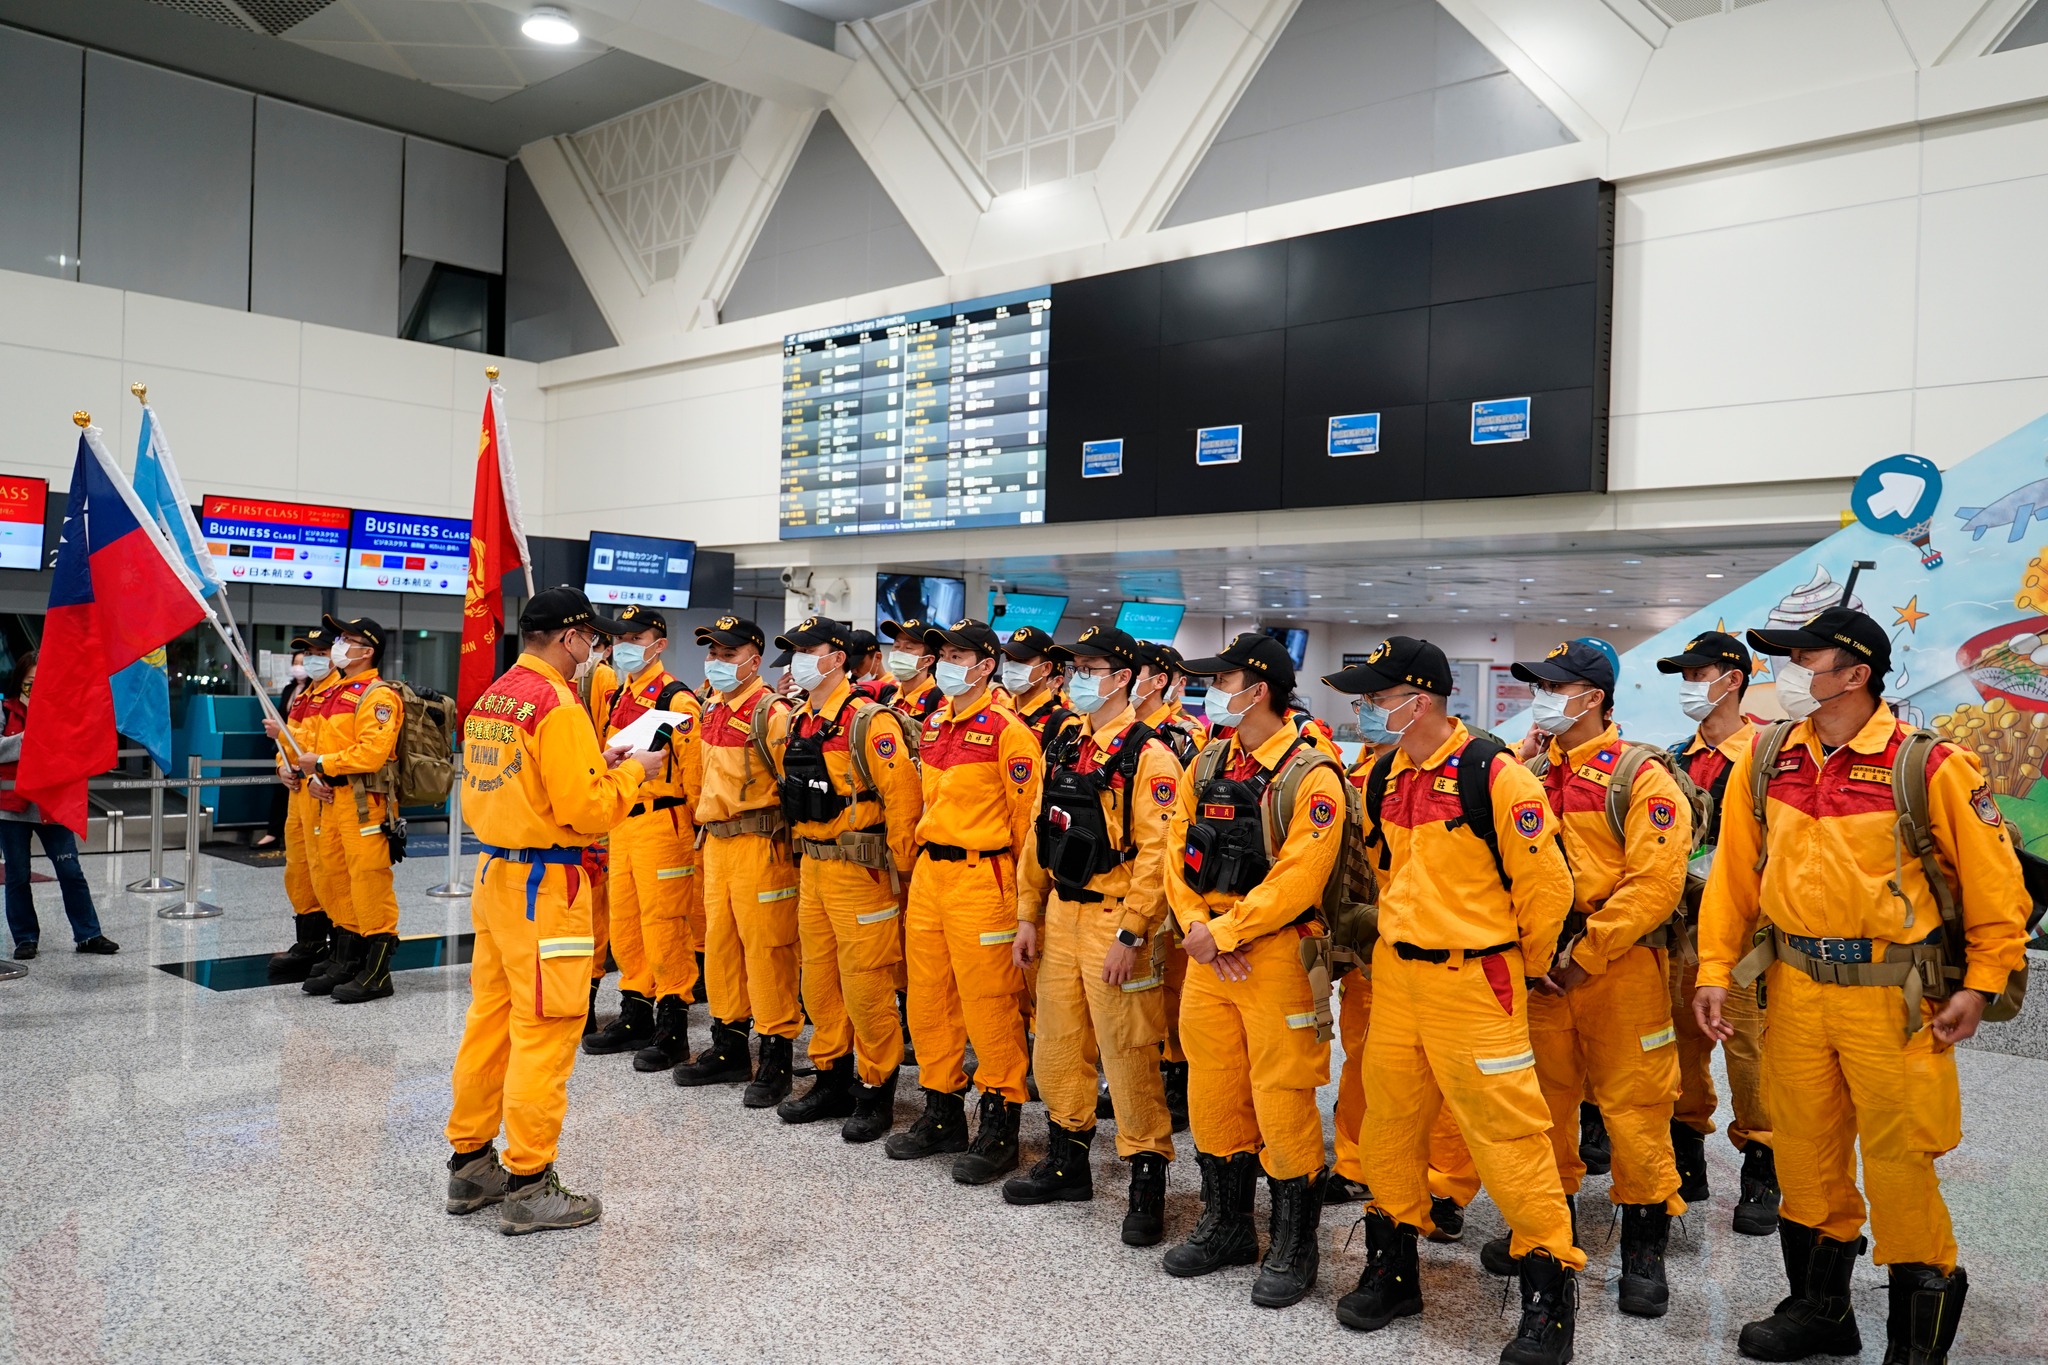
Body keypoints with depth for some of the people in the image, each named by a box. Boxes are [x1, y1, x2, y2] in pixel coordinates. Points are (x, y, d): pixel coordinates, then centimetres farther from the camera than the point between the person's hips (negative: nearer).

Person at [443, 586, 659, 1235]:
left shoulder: (490, 699, 11)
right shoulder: (557, 705, -16)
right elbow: (584, 810, -20)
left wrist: (592, 767, 14)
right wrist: (632, 772, -3)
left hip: (494, 872, 9)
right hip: (545, 884, -9)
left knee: (490, 1018, 16)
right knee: (545, 1030, -2)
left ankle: (470, 1163, 26)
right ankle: (528, 1185, 5)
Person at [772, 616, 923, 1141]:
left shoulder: (869, 722, -16)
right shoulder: (797, 722, 10)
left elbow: (904, 797, -18)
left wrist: (897, 871, -14)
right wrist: (804, 850, 17)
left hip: (860, 869, -8)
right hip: (811, 866, 8)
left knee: (865, 983, -1)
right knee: (819, 978, 15)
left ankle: (876, 1092, 12)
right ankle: (831, 1079, 28)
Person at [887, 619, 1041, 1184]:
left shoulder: (1007, 730, -11)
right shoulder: (933, 726, 13)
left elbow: (1028, 816, -10)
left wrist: (1023, 890, -8)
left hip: (981, 877, -8)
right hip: (928, 873, 8)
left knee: (989, 1004, -1)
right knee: (928, 1000, 13)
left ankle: (999, 1127, 11)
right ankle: (942, 1113, 27)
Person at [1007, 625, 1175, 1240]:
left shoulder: (1148, 756, -13)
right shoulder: (1064, 747, 10)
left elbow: (1156, 855, -18)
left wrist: (1130, 936, -20)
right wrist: (1028, 916, 11)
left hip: (1115, 918, -7)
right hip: (1060, 913, 8)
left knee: (1126, 1052, -1)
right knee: (1058, 1041, 15)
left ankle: (1146, 1177, 13)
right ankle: (1067, 1163, 31)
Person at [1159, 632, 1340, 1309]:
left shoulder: (1311, 776, -12)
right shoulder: (1208, 764, 9)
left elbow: (1297, 879, -19)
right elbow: (1178, 854, 7)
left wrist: (1222, 933, -17)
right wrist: (1197, 929, -7)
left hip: (1275, 953, -7)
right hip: (1208, 951, 7)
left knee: (1281, 1098, 0)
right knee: (1212, 1092, 14)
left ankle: (1294, 1246, 17)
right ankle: (1226, 1225, 31)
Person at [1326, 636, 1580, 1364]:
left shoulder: (1494, 776, -17)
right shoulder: (1384, 777, 5)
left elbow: (1545, 885, -11)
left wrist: (1521, 965, 2)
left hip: (1473, 980, -7)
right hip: (1395, 975, 7)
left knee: (1505, 1124, -2)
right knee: (1390, 1119, 13)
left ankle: (1549, 1284, 13)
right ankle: (1391, 1266, 29)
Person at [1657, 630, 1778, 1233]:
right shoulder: (1676, 758, 13)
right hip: (1679, 923, 6)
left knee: (1746, 1043, -4)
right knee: (1683, 1040, 12)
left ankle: (1761, 1175, 11)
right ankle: (1686, 1162, 25)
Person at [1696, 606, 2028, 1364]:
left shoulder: (1928, 766, -11)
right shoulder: (1765, 760, 2)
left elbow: (1993, 878, -5)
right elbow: (1732, 874, 6)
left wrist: (1981, 983, -6)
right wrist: (1715, 970, 4)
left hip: (1894, 992, -4)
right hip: (1795, 984, 5)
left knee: (1897, 1157, 4)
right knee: (1804, 1148, 14)